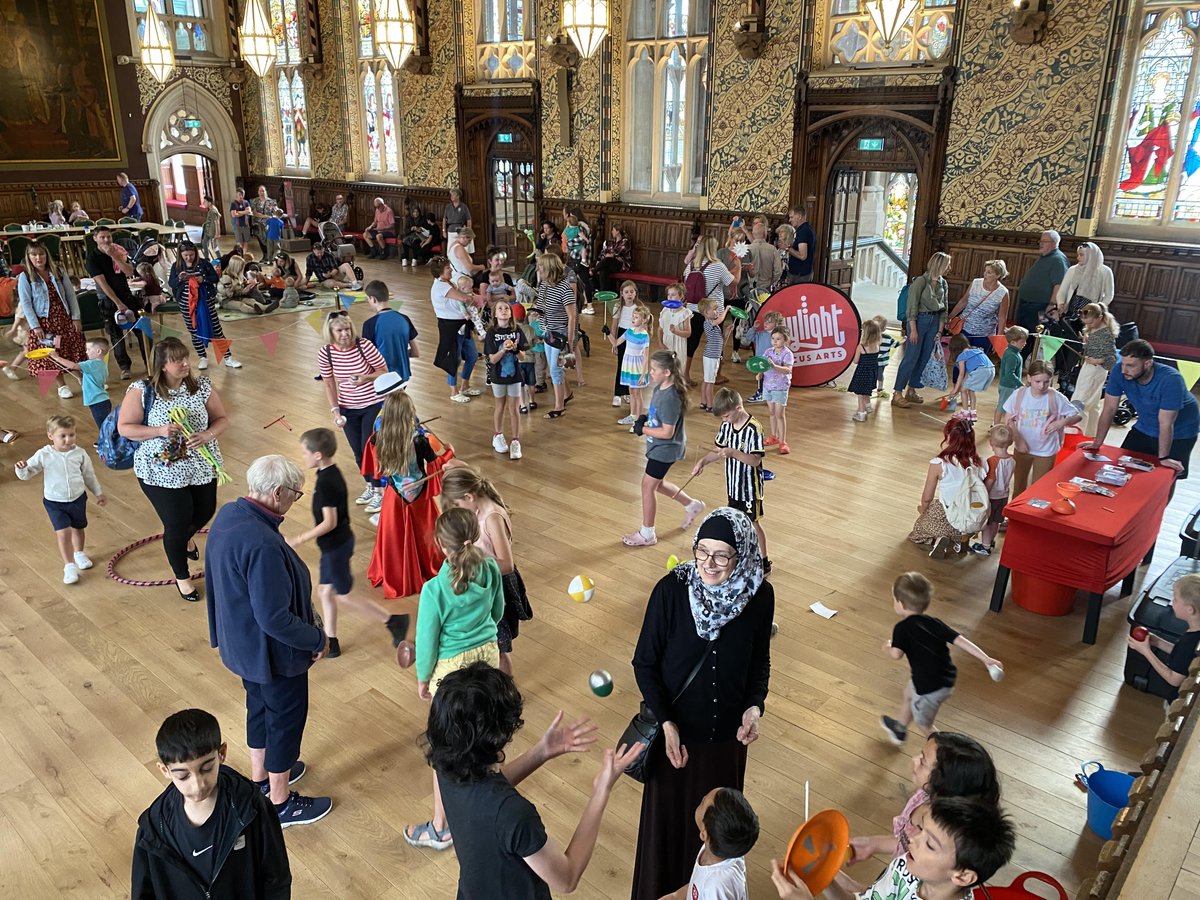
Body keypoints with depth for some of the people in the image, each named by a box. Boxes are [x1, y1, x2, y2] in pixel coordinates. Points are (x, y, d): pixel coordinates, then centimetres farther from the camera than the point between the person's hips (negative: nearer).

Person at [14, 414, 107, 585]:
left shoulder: (80, 453, -9)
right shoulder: (43, 455, -14)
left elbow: (89, 475, 4)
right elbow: (26, 475, -7)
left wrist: (99, 492, 10)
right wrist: (21, 468, -29)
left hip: (78, 498, 2)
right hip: (54, 502, -2)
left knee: (78, 528, 20)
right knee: (63, 532, -12)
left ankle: (78, 553, 47)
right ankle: (69, 566, -2)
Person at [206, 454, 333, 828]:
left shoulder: (228, 515, -5)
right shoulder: (261, 544, -35)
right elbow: (275, 619, -32)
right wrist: (317, 639, -16)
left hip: (241, 641, 9)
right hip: (271, 650, -9)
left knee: (259, 706, 28)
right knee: (286, 720, 12)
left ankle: (261, 775, 50)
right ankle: (281, 803, 30)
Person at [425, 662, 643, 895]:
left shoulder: (450, 766, -19)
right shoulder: (512, 811, -41)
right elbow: (566, 879, -25)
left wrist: (542, 753, -3)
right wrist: (601, 792, -25)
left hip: (474, 892, 6)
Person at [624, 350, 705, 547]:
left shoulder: (670, 398, -29)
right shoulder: (660, 387, -1)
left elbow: (667, 432, -28)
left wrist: (643, 429, -19)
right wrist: (644, 416, -1)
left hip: (665, 449, -10)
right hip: (660, 447, 10)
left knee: (648, 486, 2)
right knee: (656, 483, 22)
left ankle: (647, 535, 17)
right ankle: (691, 505, 40)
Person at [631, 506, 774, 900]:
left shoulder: (760, 595, -15)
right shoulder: (671, 589, -22)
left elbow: (760, 662, 0)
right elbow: (644, 663, -12)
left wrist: (754, 706, -16)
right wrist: (666, 723, -19)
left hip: (727, 732, 2)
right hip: (676, 728, -2)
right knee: (666, 812, 16)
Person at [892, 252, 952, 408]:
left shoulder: (943, 283, 8)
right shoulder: (921, 281, -12)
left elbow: (943, 308, 12)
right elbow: (912, 306, -13)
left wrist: (940, 330, 7)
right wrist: (913, 329, -16)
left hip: (934, 321, 7)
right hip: (919, 320, -7)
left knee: (924, 358, 8)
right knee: (911, 357, -7)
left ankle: (911, 390, 20)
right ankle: (897, 394, -3)